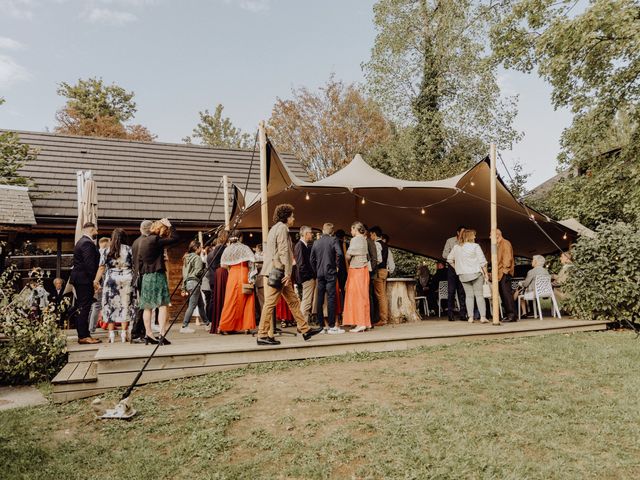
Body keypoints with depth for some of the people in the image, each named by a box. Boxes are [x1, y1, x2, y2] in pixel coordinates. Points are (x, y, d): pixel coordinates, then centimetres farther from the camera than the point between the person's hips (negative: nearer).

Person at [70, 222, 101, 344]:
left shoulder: (81, 242, 19)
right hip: (85, 279, -11)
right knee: (84, 307, -8)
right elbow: (89, 263, -22)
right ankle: (84, 336, -6)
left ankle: (82, 335, 19)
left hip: (78, 279, 11)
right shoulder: (87, 243, -14)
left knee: (81, 308, 13)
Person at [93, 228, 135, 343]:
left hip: (111, 278, 0)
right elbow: (134, 264, -1)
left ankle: (111, 334, 4)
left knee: (110, 306, 6)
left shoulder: (106, 250, 4)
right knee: (126, 305, 5)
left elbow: (102, 267, 1)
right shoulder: (129, 249, 3)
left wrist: (96, 280, 6)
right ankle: (123, 334, 4)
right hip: (127, 278, 0)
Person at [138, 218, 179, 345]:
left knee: (147, 307, 10)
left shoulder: (143, 241, 12)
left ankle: (148, 335, 14)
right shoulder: (156, 240, -11)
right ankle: (162, 335, -14)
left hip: (145, 276, 8)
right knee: (162, 305, -7)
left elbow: (140, 259, 17)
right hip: (157, 275, -8)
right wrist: (170, 225, -3)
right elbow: (175, 239, -12)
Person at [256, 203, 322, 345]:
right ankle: (263, 336, -3)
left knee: (293, 301, 11)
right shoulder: (282, 228, -9)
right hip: (278, 272, -11)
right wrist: (287, 273, -18)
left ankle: (305, 330, 15)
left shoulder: (276, 228, 22)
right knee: (270, 303, -7)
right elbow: (284, 251, -17)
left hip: (277, 272, 11)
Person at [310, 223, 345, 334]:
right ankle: (332, 326, -5)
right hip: (330, 273, -4)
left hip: (319, 274, 4)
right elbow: (339, 253, -18)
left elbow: (312, 259, 8)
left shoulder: (316, 242, 9)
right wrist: (337, 265, -3)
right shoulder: (333, 240, -4)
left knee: (319, 299, 7)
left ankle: (320, 326, 11)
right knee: (331, 298, -4)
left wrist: (316, 272, 14)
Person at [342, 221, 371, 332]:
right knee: (363, 295, 10)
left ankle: (360, 323, -7)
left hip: (356, 269, -8)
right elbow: (367, 255, 14)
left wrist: (348, 262, 7)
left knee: (356, 295, -5)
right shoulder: (364, 240, 13)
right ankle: (366, 322, 13)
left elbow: (348, 256, -12)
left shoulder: (355, 240, -11)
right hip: (364, 269, 8)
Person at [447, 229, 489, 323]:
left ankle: (470, 317, 3)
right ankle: (483, 317, -4)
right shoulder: (475, 246, -7)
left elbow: (449, 259, 11)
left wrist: (457, 268, 21)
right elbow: (482, 261, -7)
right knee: (479, 295, 1)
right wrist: (485, 273, 1)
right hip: (476, 273, -3)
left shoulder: (456, 247, 5)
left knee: (469, 295, 7)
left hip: (463, 275, 3)